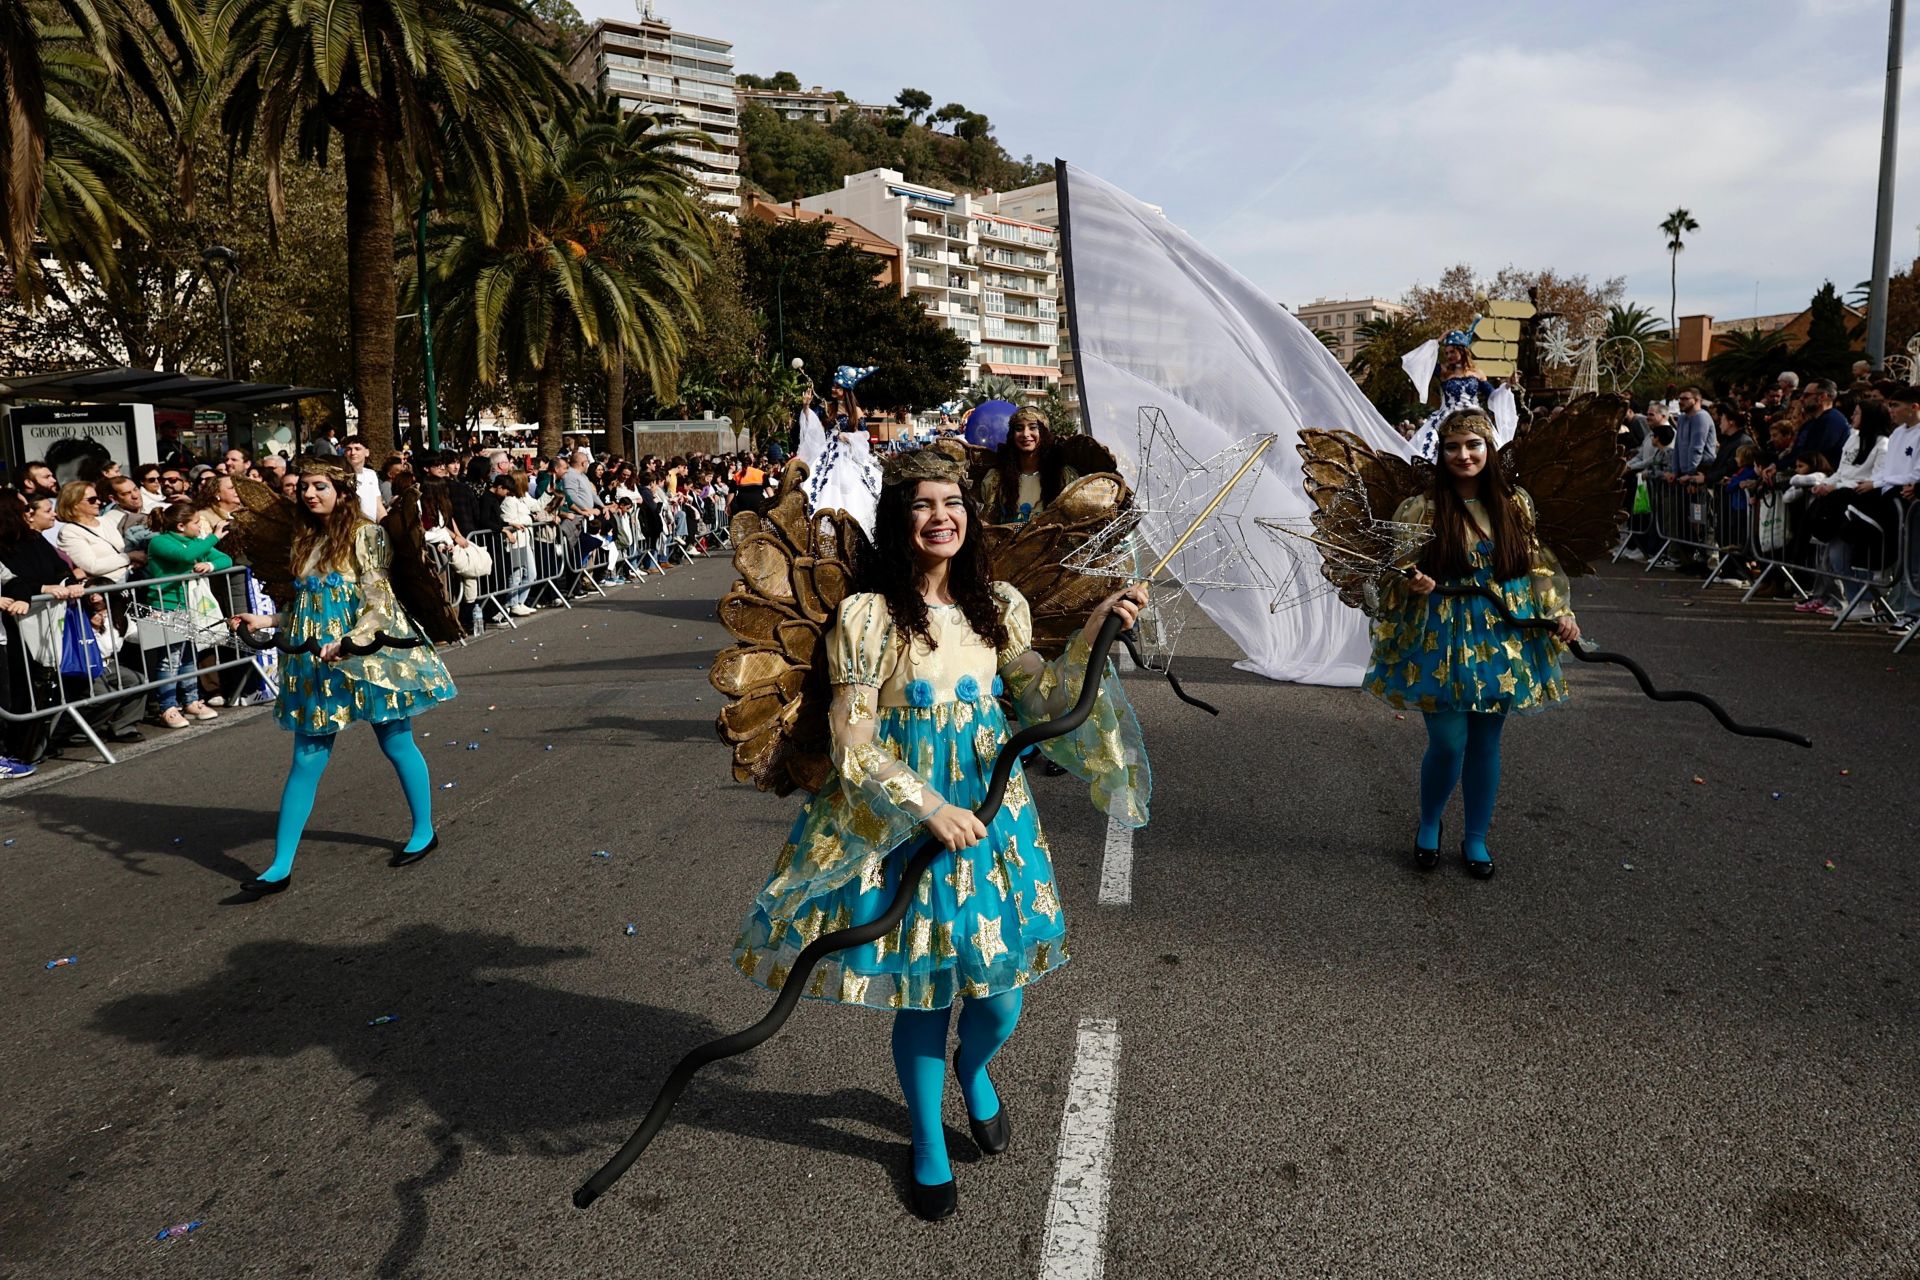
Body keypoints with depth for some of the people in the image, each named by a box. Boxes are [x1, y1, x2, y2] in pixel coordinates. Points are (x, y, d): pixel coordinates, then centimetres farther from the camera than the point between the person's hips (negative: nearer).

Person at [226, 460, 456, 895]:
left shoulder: (366, 535, -7)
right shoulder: (305, 540, 13)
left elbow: (378, 602, -15)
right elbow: (307, 608, 19)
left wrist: (346, 642, -26)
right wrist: (266, 621, 8)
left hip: (369, 657, -6)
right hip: (316, 665, 6)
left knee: (397, 744, 8)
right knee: (306, 761, 4)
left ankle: (424, 832, 27)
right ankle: (281, 866, 7)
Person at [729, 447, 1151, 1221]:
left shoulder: (998, 606, 3)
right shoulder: (867, 615, -11)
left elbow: (1040, 702, 7)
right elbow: (852, 746, -12)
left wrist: (1092, 637, -4)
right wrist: (927, 807, -22)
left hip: (991, 814, 4)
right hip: (900, 822, -3)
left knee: (1000, 994, 7)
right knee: (921, 995, 7)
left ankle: (973, 1069, 45)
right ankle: (928, 1143, 35)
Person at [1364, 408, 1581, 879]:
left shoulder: (1516, 505, 4)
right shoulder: (1421, 509, -6)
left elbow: (1538, 565, 12)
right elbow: (1393, 574, -2)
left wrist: (1559, 612, 2)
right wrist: (1411, 584, -24)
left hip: (1502, 638, 3)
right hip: (1442, 641, -3)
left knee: (1486, 744, 10)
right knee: (1448, 743, -3)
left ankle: (1476, 838, 28)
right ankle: (1428, 826, 26)